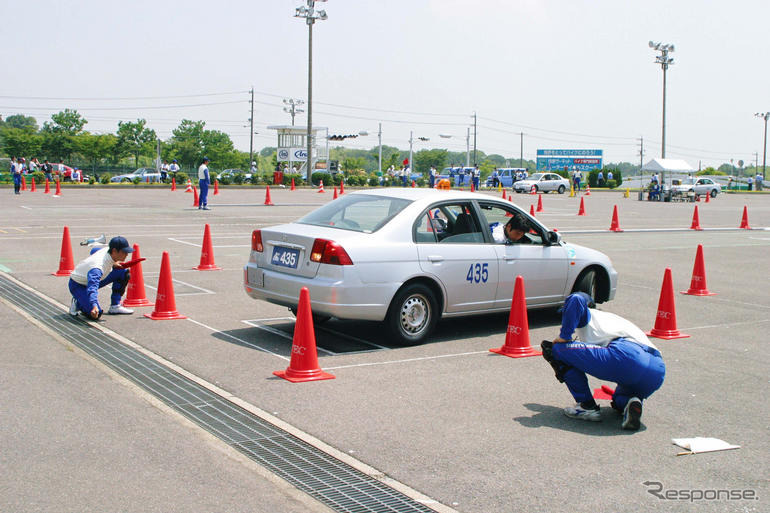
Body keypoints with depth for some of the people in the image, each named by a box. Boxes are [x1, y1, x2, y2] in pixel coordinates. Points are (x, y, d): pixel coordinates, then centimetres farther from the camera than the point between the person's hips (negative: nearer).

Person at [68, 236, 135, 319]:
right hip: (78, 285, -9)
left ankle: (115, 306, 2)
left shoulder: (107, 249, -14)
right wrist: (94, 306, -67)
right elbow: (92, 287, -52)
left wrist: (112, 264, 8)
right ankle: (77, 303, 3)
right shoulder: (97, 267, -40)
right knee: (96, 314, -30)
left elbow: (93, 251, 10)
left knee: (124, 273, -5)